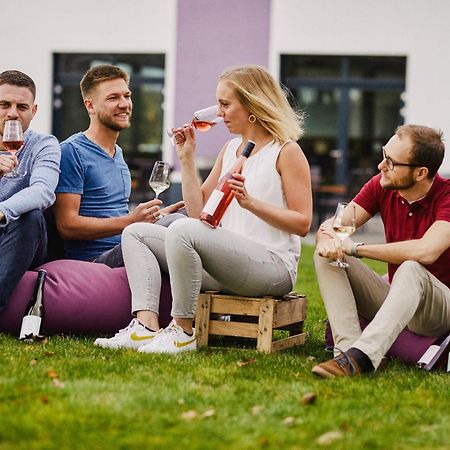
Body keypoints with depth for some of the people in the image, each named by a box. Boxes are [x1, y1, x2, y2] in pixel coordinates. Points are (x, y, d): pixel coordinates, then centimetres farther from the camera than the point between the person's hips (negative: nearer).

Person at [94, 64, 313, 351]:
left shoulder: (286, 152, -3)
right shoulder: (230, 149, 20)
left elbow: (302, 223, -9)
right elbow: (198, 211, 15)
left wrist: (251, 202, -20)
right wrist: (187, 159, 9)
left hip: (272, 266, -9)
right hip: (226, 260, 9)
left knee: (182, 230, -32)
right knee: (135, 232, 3)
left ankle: (183, 331, -22)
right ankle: (147, 327, -17)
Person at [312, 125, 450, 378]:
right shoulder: (381, 186, -2)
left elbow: (426, 251, -35)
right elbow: (334, 224, -2)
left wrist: (355, 248, -25)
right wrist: (327, 239, -30)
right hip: (395, 299, 6)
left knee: (411, 270, -37)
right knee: (327, 258, -11)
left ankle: (360, 357, -50)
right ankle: (349, 348, -29)